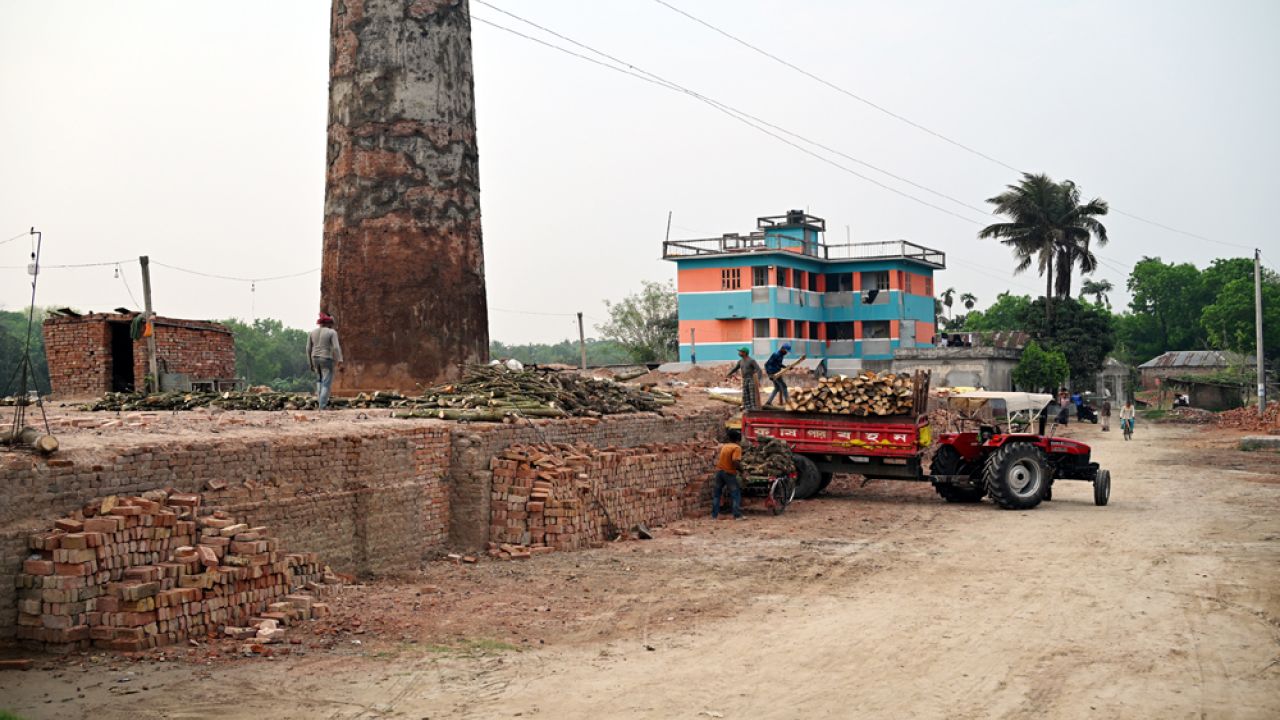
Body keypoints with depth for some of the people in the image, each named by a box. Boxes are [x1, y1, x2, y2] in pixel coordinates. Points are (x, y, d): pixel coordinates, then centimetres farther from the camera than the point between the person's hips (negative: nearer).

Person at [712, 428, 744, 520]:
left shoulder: (722, 446, 10)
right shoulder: (737, 448, -11)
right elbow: (736, 462, -22)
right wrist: (741, 468, -6)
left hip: (719, 471, 6)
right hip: (729, 472, -6)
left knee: (716, 494, 13)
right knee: (736, 494, 3)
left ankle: (714, 515, 13)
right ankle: (737, 515, -3)